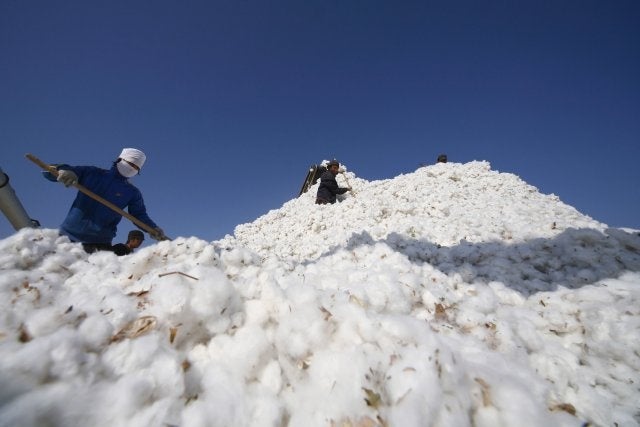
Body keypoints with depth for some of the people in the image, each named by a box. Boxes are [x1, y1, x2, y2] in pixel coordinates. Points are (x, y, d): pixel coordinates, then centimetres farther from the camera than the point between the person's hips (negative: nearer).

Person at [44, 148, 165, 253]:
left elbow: (140, 215, 1)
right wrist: (62, 170, -21)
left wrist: (152, 228, -21)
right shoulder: (92, 173, 5)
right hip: (69, 233, 1)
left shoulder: (132, 193, 5)